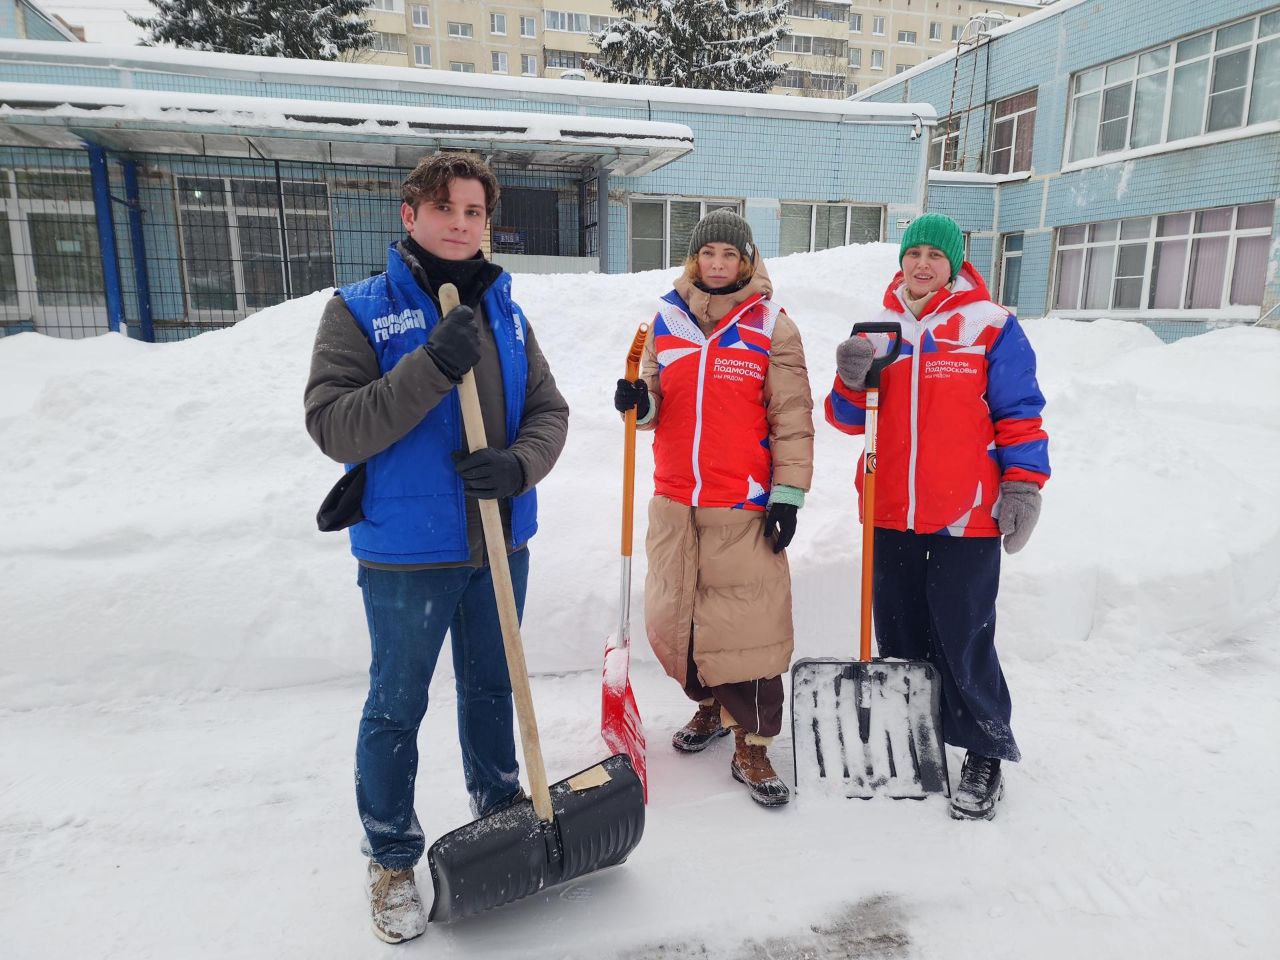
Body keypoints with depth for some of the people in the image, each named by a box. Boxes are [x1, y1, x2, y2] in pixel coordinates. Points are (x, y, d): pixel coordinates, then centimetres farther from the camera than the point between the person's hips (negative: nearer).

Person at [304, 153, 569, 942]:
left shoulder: (505, 312, 6)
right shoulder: (360, 310, -8)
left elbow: (549, 411, 4)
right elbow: (332, 426, -17)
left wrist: (518, 466, -17)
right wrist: (431, 368, -27)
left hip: (501, 545, 5)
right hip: (406, 554, -4)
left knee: (491, 687, 21)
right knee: (397, 708, 11)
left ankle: (502, 809, 44)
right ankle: (393, 858, 32)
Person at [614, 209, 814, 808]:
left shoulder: (771, 326, -1)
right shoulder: (666, 320, 9)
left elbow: (792, 417, -2)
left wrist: (788, 493, -7)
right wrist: (639, 403, -8)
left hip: (745, 503, -4)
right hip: (675, 497, 4)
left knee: (748, 622, -3)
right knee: (674, 613, 12)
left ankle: (752, 745, 13)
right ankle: (710, 704, 36)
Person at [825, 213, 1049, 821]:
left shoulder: (991, 326, -1)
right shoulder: (881, 329, 11)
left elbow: (1019, 413, 0)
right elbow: (849, 419, 10)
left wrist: (1023, 485, -8)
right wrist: (853, 382, -10)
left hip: (966, 519, -4)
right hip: (891, 515, 5)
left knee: (964, 643, 0)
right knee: (899, 637, 14)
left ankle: (984, 758, 21)